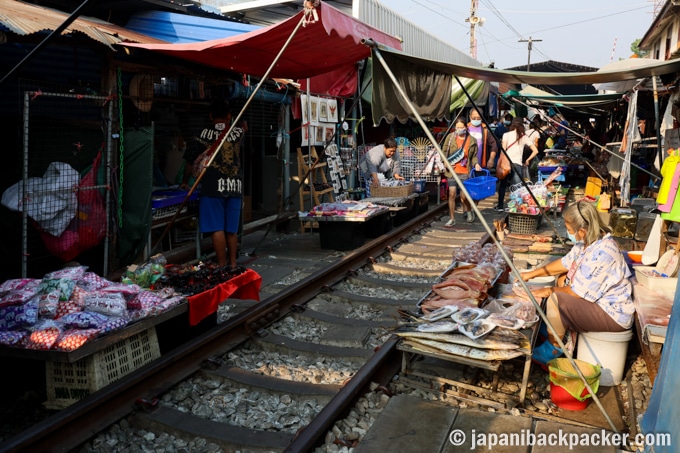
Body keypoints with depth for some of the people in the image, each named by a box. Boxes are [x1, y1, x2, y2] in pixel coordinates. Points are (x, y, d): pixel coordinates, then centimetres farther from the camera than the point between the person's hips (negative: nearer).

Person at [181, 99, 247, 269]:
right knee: (231, 228, 13)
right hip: (235, 185, 4)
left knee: (217, 228, -1)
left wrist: (185, 181, 17)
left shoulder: (205, 133, -1)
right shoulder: (237, 132, 7)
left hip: (213, 186, -4)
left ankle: (222, 266, -1)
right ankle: (233, 264, 19)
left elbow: (191, 161, 3)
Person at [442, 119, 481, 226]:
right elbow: (444, 152, 7)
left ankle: (468, 211, 31)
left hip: (465, 172, 0)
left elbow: (474, 156, 10)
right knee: (452, 194, -1)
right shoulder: (450, 137, 1)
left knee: (464, 196, -1)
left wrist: (476, 164, -7)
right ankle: (452, 219, 10)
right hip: (452, 172, 1)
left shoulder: (472, 140, 3)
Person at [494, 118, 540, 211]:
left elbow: (503, 150, -6)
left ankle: (500, 205, 18)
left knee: (503, 184, 14)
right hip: (518, 164, 1)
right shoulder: (524, 137, 9)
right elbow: (535, 151, 7)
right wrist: (527, 160, 16)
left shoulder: (507, 134, 4)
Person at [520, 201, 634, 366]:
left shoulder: (601, 253, -31)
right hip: (600, 301, 10)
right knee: (562, 279, 20)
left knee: (555, 300, -22)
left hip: (613, 315, -10)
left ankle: (552, 350, 2)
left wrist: (549, 291, -10)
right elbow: (565, 263, 11)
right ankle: (568, 336, 20)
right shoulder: (589, 241, -2)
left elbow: (579, 292, -25)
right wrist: (532, 274, 11)